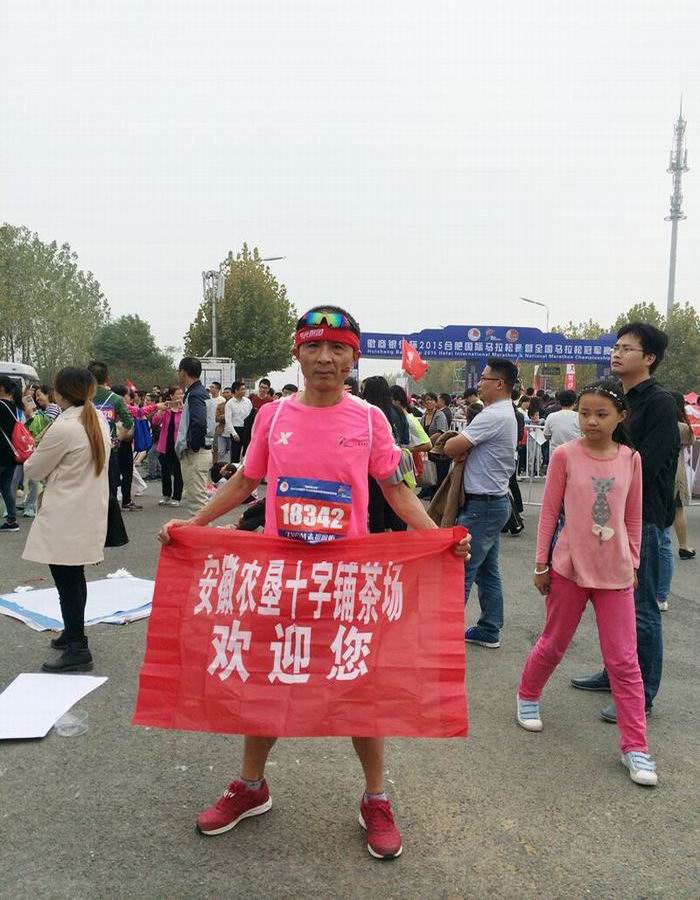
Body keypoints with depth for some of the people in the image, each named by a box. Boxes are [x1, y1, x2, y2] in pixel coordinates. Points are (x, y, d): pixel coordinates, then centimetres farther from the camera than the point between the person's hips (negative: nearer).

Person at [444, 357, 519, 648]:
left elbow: (451, 448, -19)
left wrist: (459, 449, 2)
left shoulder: (494, 416, -19)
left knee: (460, 571, -4)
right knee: (487, 571, 14)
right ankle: (489, 630, 22)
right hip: (494, 501, 10)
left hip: (482, 504, -10)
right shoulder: (505, 414, 15)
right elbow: (466, 447, 15)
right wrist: (464, 450, -7)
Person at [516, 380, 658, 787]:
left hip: (615, 572, 2)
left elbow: (633, 517, 7)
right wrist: (541, 563, -2)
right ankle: (528, 696, 42)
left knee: (624, 659, 4)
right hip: (570, 567, -1)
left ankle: (635, 746, 14)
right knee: (554, 645, 16)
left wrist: (633, 564, 9)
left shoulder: (631, 459, -2)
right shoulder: (566, 455, -8)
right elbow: (550, 511, -3)